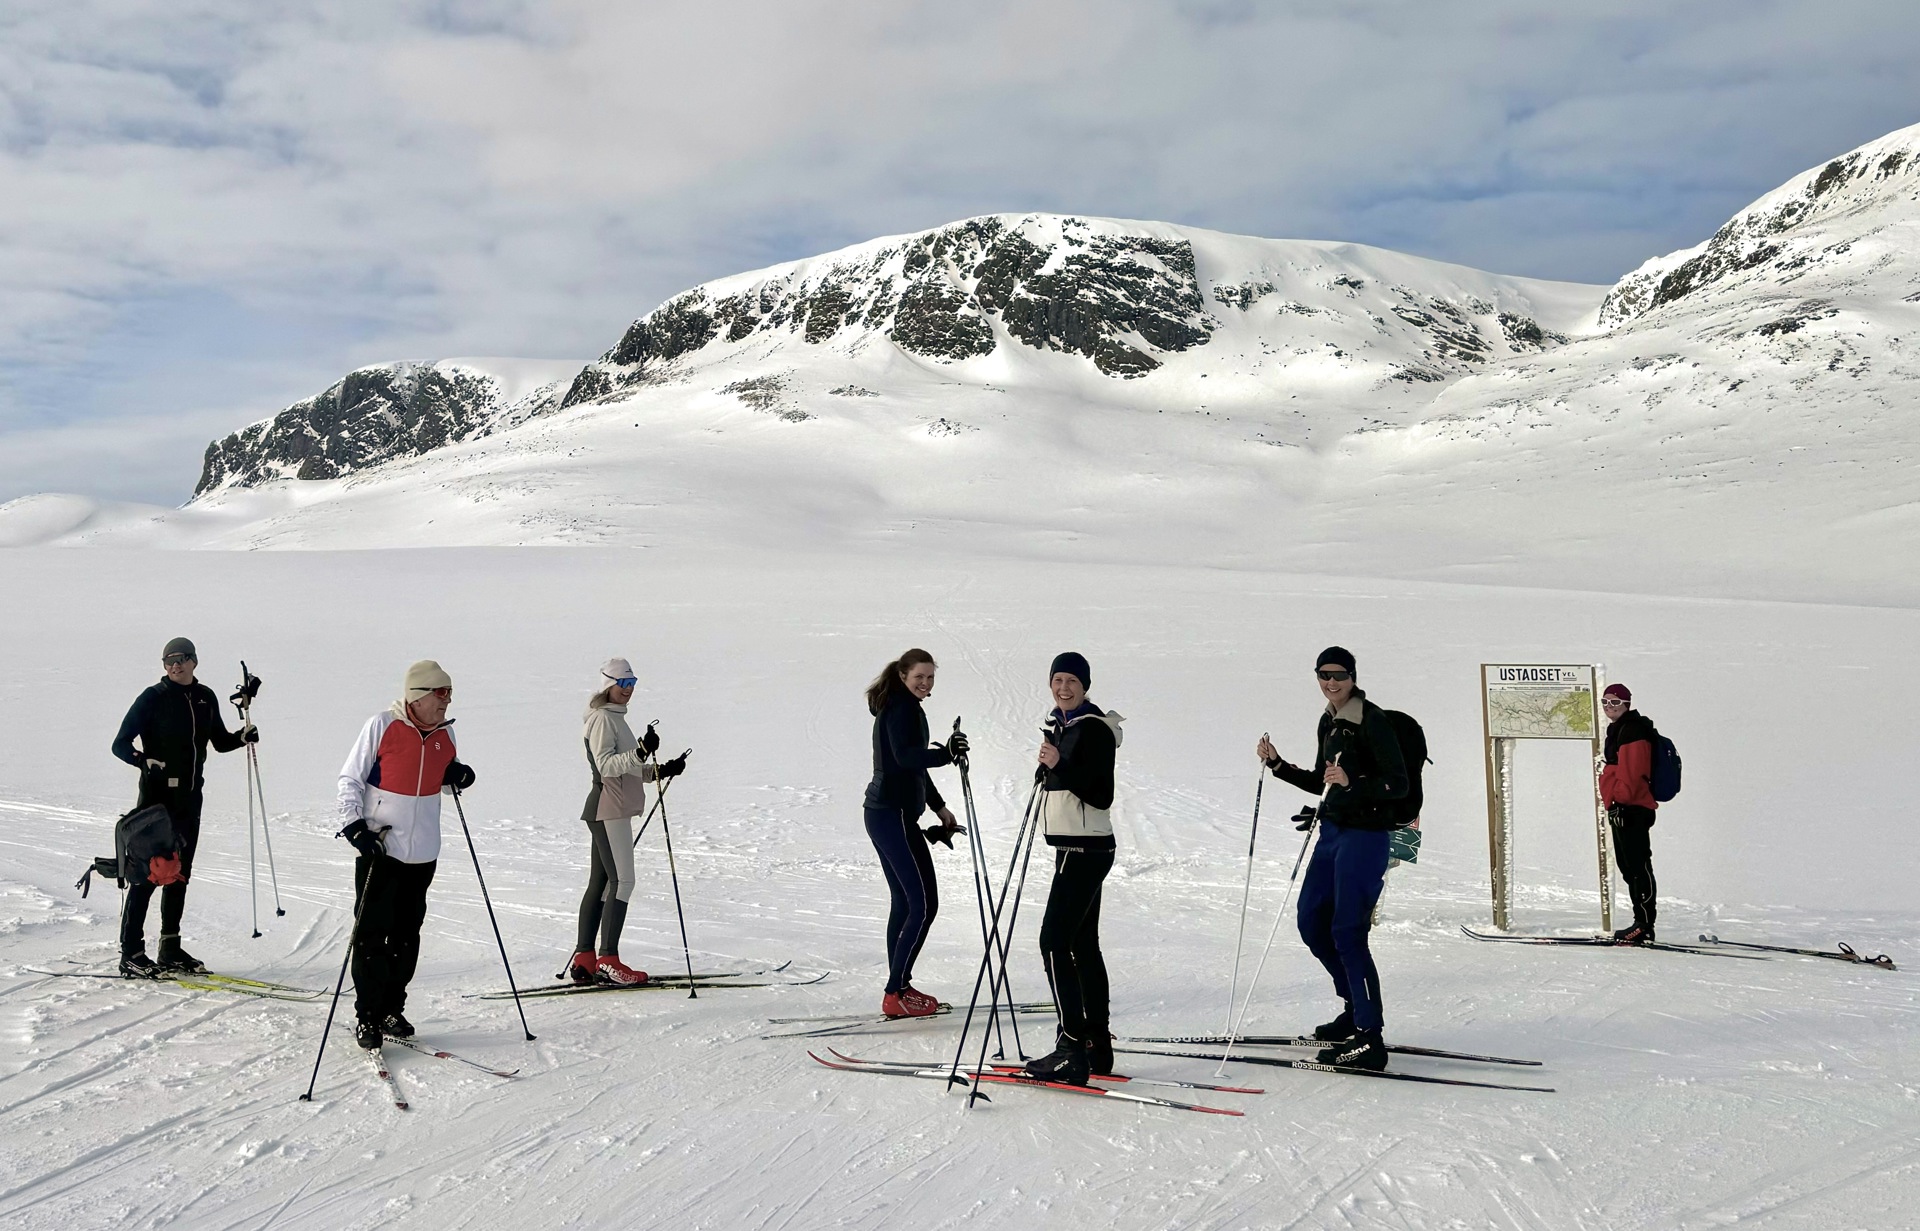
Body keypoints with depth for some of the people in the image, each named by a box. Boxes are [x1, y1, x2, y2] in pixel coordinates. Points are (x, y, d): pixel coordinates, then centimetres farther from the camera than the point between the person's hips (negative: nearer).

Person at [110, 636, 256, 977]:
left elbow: (220, 741, 19)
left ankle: (170, 949, 19)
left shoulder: (205, 698, 9)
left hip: (190, 796, 6)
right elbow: (120, 744, -7)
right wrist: (145, 761, -25)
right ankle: (131, 953, -4)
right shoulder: (153, 698, -6)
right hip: (157, 795, -6)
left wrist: (242, 736, -1)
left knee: (180, 872, 11)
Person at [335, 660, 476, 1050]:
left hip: (422, 853, 5)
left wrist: (457, 777, -2)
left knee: (406, 936, 11)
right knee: (372, 934, -2)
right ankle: (367, 1017, 7)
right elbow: (350, 778, -4)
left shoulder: (444, 733, 6)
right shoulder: (382, 725, -9)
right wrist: (355, 824, -15)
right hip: (379, 848, -5)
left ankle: (392, 1010, 22)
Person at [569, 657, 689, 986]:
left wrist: (664, 769, 13)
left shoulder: (615, 718, 21)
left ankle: (584, 960, 11)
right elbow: (606, 765, -21)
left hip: (614, 810, 10)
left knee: (600, 883, 9)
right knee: (622, 881, -13)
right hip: (608, 809, -10)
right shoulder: (602, 718, -9)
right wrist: (641, 753, -33)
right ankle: (608, 960, -14)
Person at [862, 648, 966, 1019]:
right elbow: (905, 756, -29)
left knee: (904, 902, 15)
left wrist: (939, 807, 29)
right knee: (924, 904, -9)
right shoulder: (903, 707, -12)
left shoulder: (895, 707, 19)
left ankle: (898, 988, 20)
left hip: (882, 813, 11)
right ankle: (896, 994, -7)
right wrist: (945, 754, -43)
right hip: (896, 815, -11)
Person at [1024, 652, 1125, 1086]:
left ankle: (1072, 1044, -17)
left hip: (1085, 849, -10)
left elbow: (1102, 796, -20)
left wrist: (1059, 767, -27)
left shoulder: (1094, 728, -13)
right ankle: (1097, 1046, 17)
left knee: (1055, 940, -15)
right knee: (1083, 944, 11)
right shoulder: (1060, 725, 14)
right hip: (1072, 847, 10)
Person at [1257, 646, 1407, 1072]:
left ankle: (1370, 1039, -5)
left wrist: (1352, 783, -30)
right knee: (1312, 922, 13)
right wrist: (1277, 764, 14)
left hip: (1366, 836, -9)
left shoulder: (1372, 720, -13)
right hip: (1333, 832, 9)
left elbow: (1398, 784, -16)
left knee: (1347, 933, -10)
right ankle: (1357, 1009, 28)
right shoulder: (1329, 722, 13)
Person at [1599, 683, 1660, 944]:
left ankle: (1645, 927, -11)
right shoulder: (1618, 730, 22)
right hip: (1623, 809, 11)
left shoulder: (1632, 730, -11)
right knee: (1629, 867, 13)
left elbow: (1632, 772, -20)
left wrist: (1620, 800, -22)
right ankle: (1641, 923, 17)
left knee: (1638, 866, -10)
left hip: (1631, 809, -11)